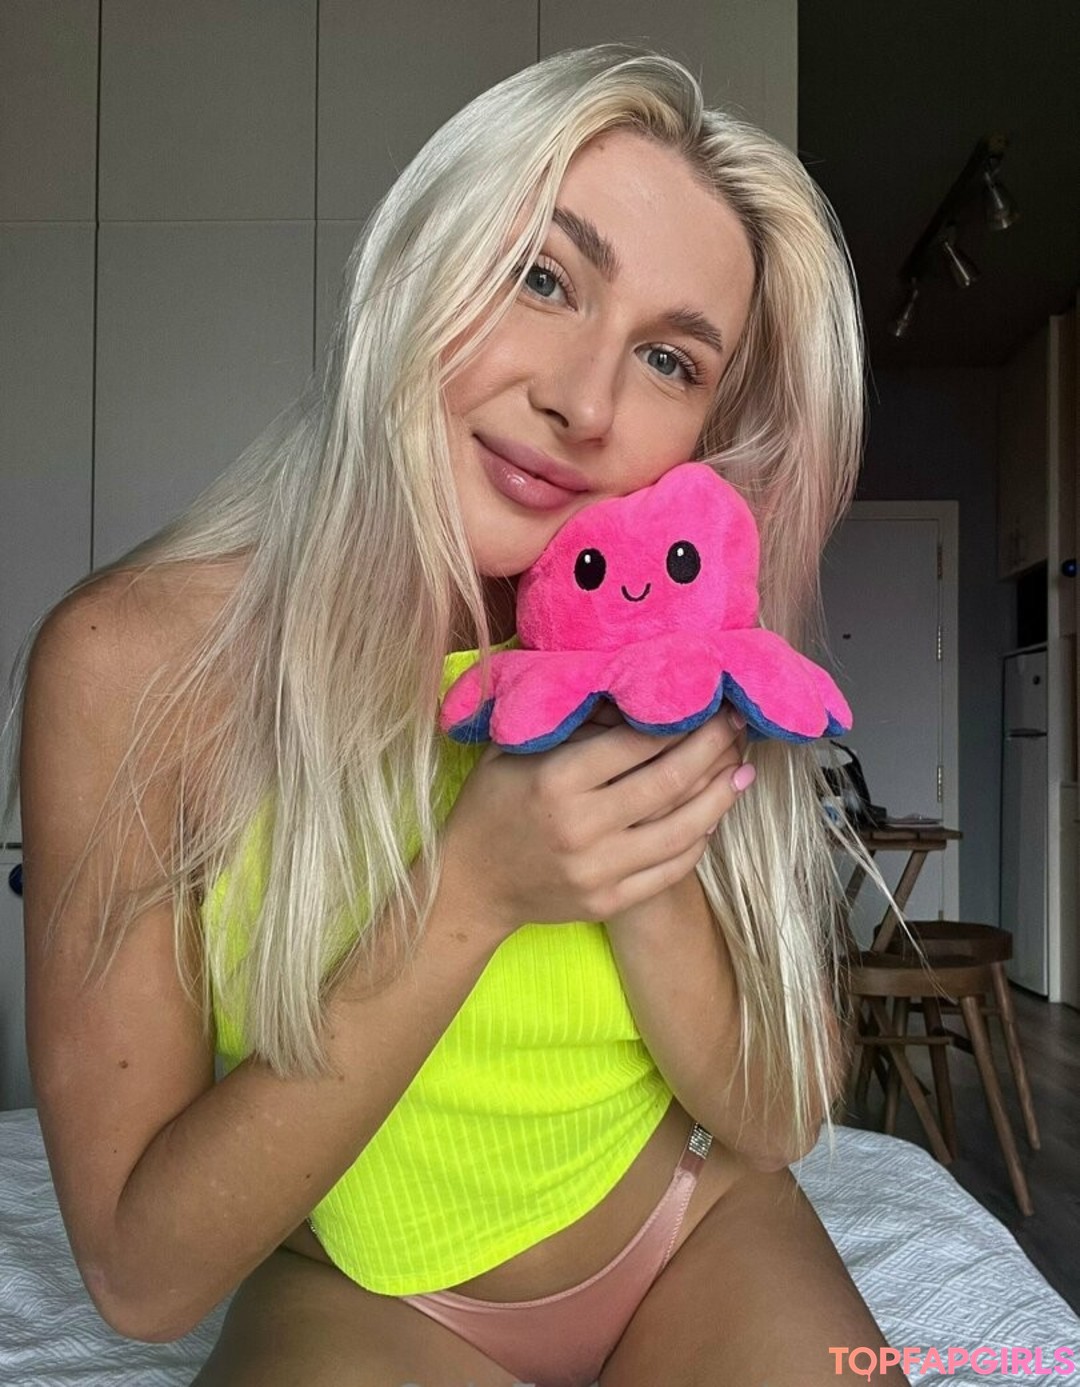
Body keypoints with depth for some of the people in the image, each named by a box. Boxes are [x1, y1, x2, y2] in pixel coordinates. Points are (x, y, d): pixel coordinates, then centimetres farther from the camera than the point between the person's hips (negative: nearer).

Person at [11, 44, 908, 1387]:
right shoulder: (135, 656, -21)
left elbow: (778, 1120, -8)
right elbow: (142, 1273, -19)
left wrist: (645, 871, -27)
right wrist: (468, 895, -31)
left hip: (702, 1252, 4)